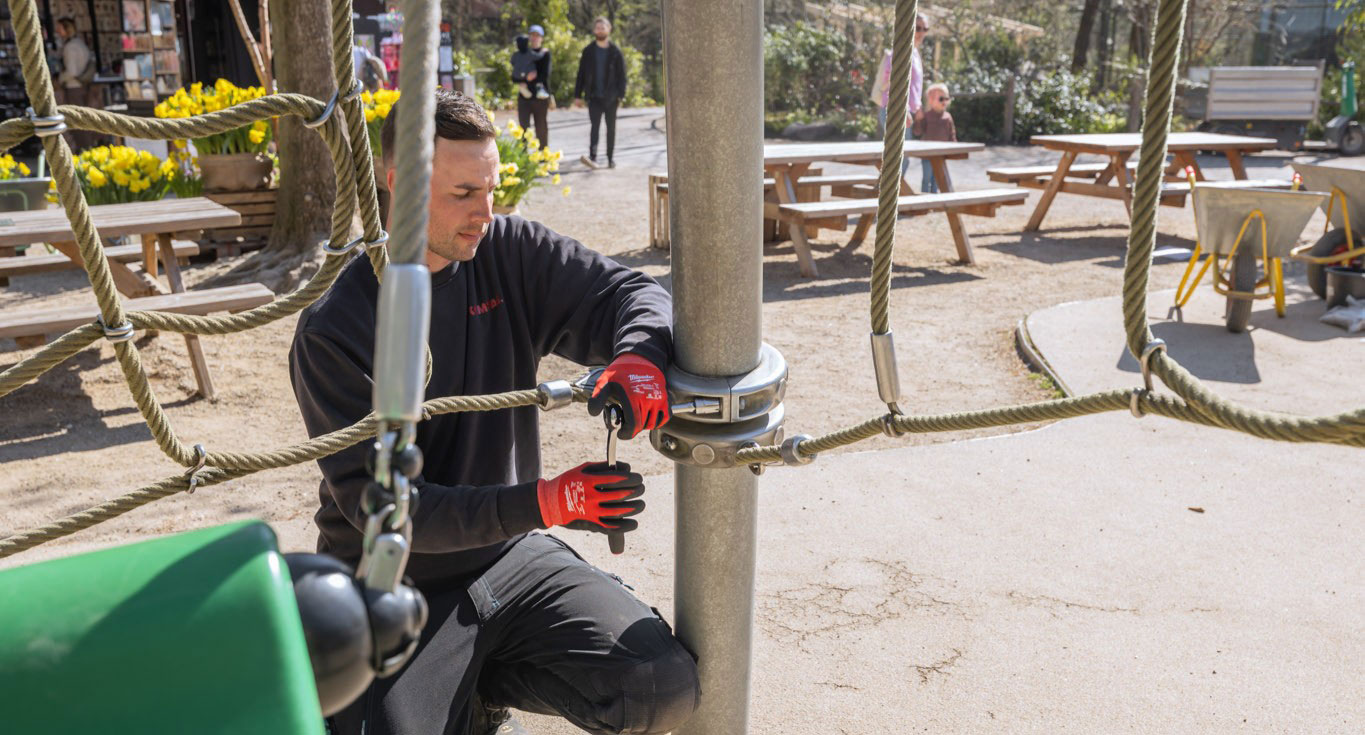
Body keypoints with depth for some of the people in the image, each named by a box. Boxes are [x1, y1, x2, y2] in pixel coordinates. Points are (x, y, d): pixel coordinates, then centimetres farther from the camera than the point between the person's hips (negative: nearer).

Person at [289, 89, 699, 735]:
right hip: (396, 587, -3)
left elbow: (628, 293, -3)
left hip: (510, 556, 3)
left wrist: (638, 355, -29)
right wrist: (544, 502, -30)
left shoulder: (509, 253, -3)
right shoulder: (334, 331, -15)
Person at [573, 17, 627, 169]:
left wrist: (621, 94, -6)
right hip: (594, 96, 0)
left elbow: (622, 75, 3)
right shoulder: (588, 51, 6)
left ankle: (611, 158, 15)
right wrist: (578, 94, 2)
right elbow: (581, 74, 7)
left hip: (611, 96, 1)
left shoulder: (615, 52, 4)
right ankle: (592, 158, -22)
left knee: (611, 127, 7)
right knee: (595, 126, -12)